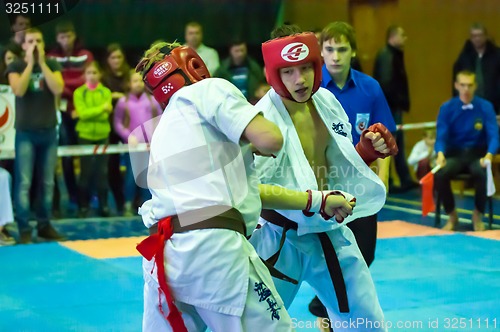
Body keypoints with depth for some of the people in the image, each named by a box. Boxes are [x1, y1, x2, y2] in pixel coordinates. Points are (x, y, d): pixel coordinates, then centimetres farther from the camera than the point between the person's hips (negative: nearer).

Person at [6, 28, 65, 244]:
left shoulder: (52, 65, 6)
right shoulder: (16, 66, -1)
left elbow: (58, 89, -11)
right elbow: (19, 90, -18)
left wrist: (42, 63, -12)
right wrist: (30, 63, -15)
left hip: (49, 131, 3)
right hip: (26, 132, -3)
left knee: (47, 182, 7)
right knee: (24, 182, -6)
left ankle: (45, 225, 16)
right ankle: (24, 229, -3)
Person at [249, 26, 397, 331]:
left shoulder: (326, 101, 0)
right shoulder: (264, 119, -21)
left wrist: (367, 150, -6)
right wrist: (315, 200, -33)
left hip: (330, 232, 6)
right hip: (280, 238, -6)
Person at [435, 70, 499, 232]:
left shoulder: (486, 107, -5)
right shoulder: (447, 108, -3)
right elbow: (441, 135, -10)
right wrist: (440, 154, -33)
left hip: (478, 154, -1)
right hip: (454, 153, 1)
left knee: (484, 173, -35)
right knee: (439, 174, -31)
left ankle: (478, 215, -8)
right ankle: (452, 216, -4)